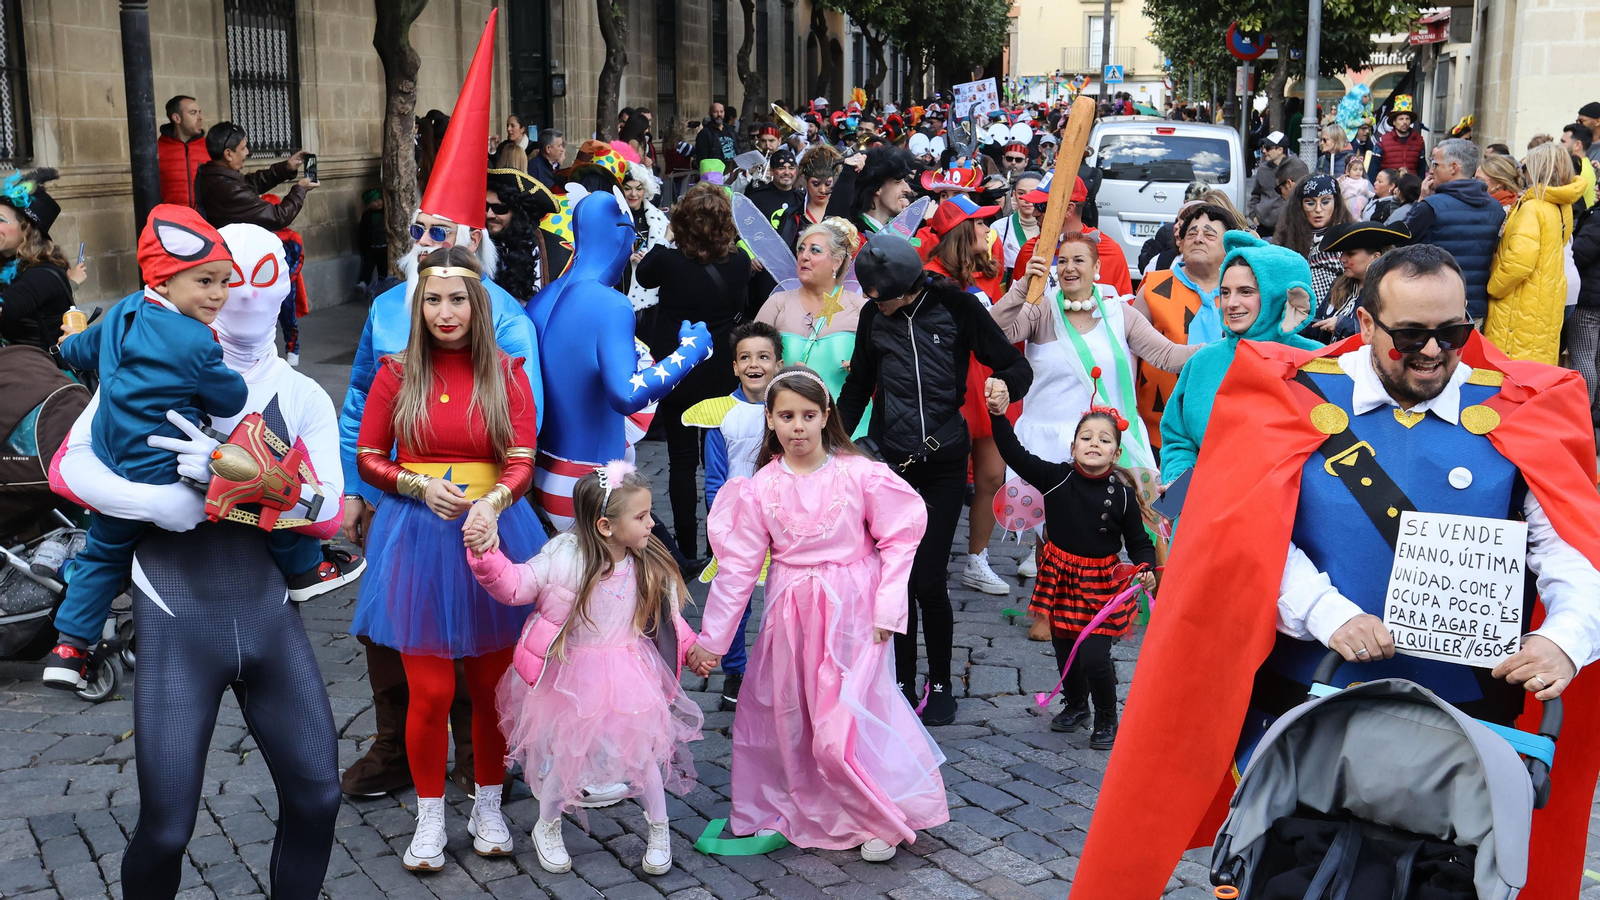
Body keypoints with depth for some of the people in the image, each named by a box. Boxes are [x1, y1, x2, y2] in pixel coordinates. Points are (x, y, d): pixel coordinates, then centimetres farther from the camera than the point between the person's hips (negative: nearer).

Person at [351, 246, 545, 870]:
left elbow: (522, 462, -5)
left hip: (491, 532, 1)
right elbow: (368, 460, 4)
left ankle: (488, 807, 27)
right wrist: (424, 487, -13)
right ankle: (430, 819, 17)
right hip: (418, 536, 0)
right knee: (429, 690, -1)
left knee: (492, 684, 8)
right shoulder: (397, 373, 3)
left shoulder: (506, 374, 2)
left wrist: (491, 506, -25)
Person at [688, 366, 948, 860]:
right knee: (785, 717, 10)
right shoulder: (760, 488, -3)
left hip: (851, 614, -3)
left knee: (844, 724, -6)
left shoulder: (858, 474, -10)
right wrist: (711, 639, 2)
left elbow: (901, 536, -2)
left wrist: (887, 606, -7)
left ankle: (884, 818, 16)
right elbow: (738, 567, 0)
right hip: (790, 615, 4)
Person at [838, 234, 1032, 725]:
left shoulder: (955, 306, -6)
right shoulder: (874, 318, 2)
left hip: (944, 463, -3)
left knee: (928, 579, -5)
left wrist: (1003, 386, -27)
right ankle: (902, 681, 19)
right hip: (891, 462, 3)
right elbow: (857, 388, 13)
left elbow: (1016, 366, -4)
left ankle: (940, 684, 13)